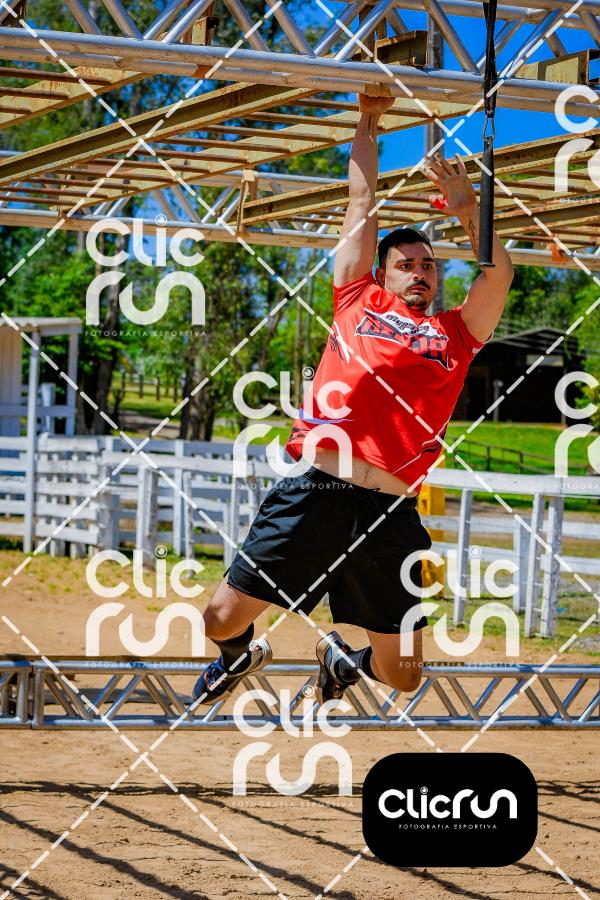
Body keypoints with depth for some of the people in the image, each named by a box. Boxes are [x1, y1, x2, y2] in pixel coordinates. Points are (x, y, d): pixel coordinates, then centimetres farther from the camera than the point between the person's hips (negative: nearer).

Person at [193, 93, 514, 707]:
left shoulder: (455, 333, 19)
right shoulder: (358, 302, 17)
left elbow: (499, 272, 9)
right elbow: (363, 203, 24)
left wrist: (465, 206, 2)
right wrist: (367, 124, 30)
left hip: (390, 514, 1)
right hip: (313, 492, -1)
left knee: (402, 678, 4)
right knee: (222, 621, -1)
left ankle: (344, 660, 41)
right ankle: (244, 654, 37)